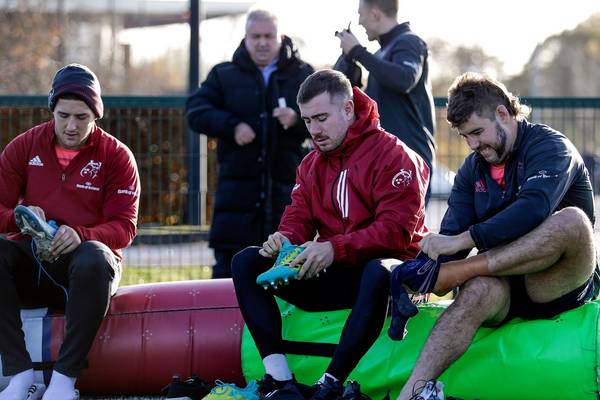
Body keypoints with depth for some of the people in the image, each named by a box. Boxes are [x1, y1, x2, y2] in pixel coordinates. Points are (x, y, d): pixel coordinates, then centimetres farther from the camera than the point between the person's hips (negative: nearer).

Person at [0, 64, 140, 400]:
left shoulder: (116, 155, 2)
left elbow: (124, 227, -5)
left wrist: (80, 234, -25)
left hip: (82, 259, -2)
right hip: (31, 259, 2)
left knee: (94, 258, -38)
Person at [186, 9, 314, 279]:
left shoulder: (303, 75, 10)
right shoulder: (224, 75, 11)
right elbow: (196, 112, 3)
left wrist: (297, 119, -17)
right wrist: (231, 125, -12)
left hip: (286, 184, 0)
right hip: (238, 183, 0)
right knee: (228, 263, -3)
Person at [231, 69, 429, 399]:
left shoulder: (393, 156, -9)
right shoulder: (311, 164, 14)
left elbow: (397, 231, -19)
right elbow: (298, 217, 8)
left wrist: (335, 248, -29)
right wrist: (284, 239, -17)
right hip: (330, 276, 7)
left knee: (380, 272, -42)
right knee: (246, 262, -7)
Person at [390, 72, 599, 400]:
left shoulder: (549, 146, -6)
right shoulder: (472, 169, 14)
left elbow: (533, 209, -27)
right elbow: (450, 235, 3)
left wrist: (461, 241, -32)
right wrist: (421, 268, -19)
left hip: (559, 285, -4)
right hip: (505, 286, 4)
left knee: (572, 220, -34)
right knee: (480, 289, -33)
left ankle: (448, 274, -32)